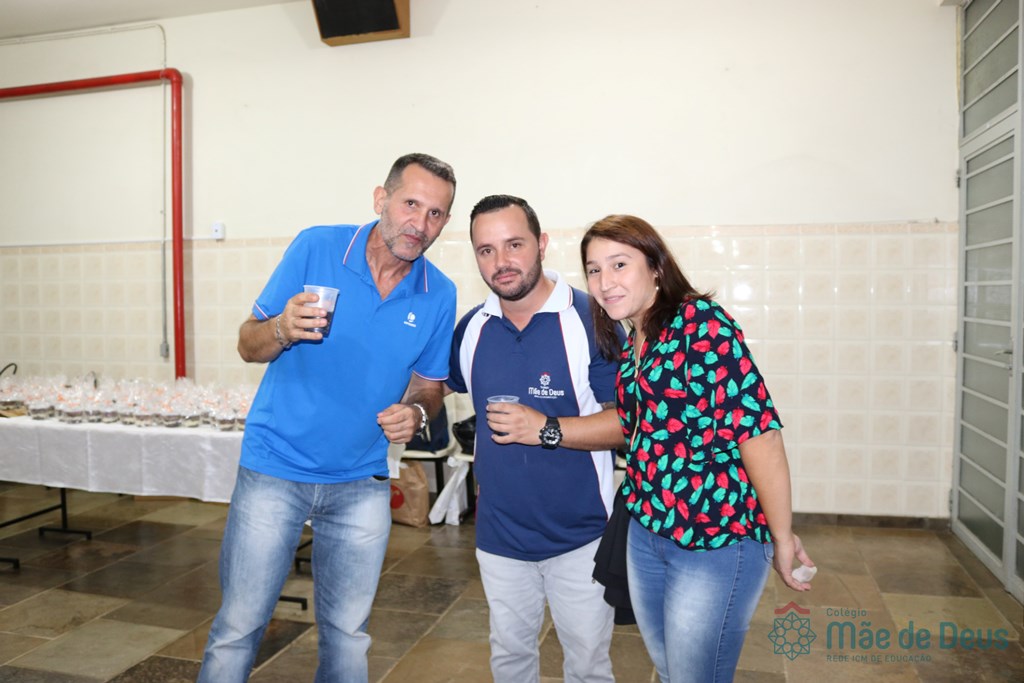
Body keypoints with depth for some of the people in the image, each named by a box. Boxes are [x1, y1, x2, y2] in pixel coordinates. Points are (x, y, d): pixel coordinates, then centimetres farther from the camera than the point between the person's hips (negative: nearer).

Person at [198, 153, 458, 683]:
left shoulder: (439, 295, -3)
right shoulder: (316, 248, -9)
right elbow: (248, 344, -4)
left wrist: (417, 412, -14)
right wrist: (282, 329, -26)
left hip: (361, 485, 3)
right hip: (275, 471, -2)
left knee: (347, 635, 16)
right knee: (237, 629, 6)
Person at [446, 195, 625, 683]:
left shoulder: (591, 319, -16)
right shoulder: (472, 327, -1)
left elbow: (631, 419, -17)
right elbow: (446, 386, 20)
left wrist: (549, 430, -26)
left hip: (580, 535, -4)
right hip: (500, 533, 4)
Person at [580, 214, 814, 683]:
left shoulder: (699, 321, -17)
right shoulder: (629, 344, 8)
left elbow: (757, 429, -20)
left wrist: (782, 537, -15)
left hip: (715, 540, -8)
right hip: (645, 534, 8)